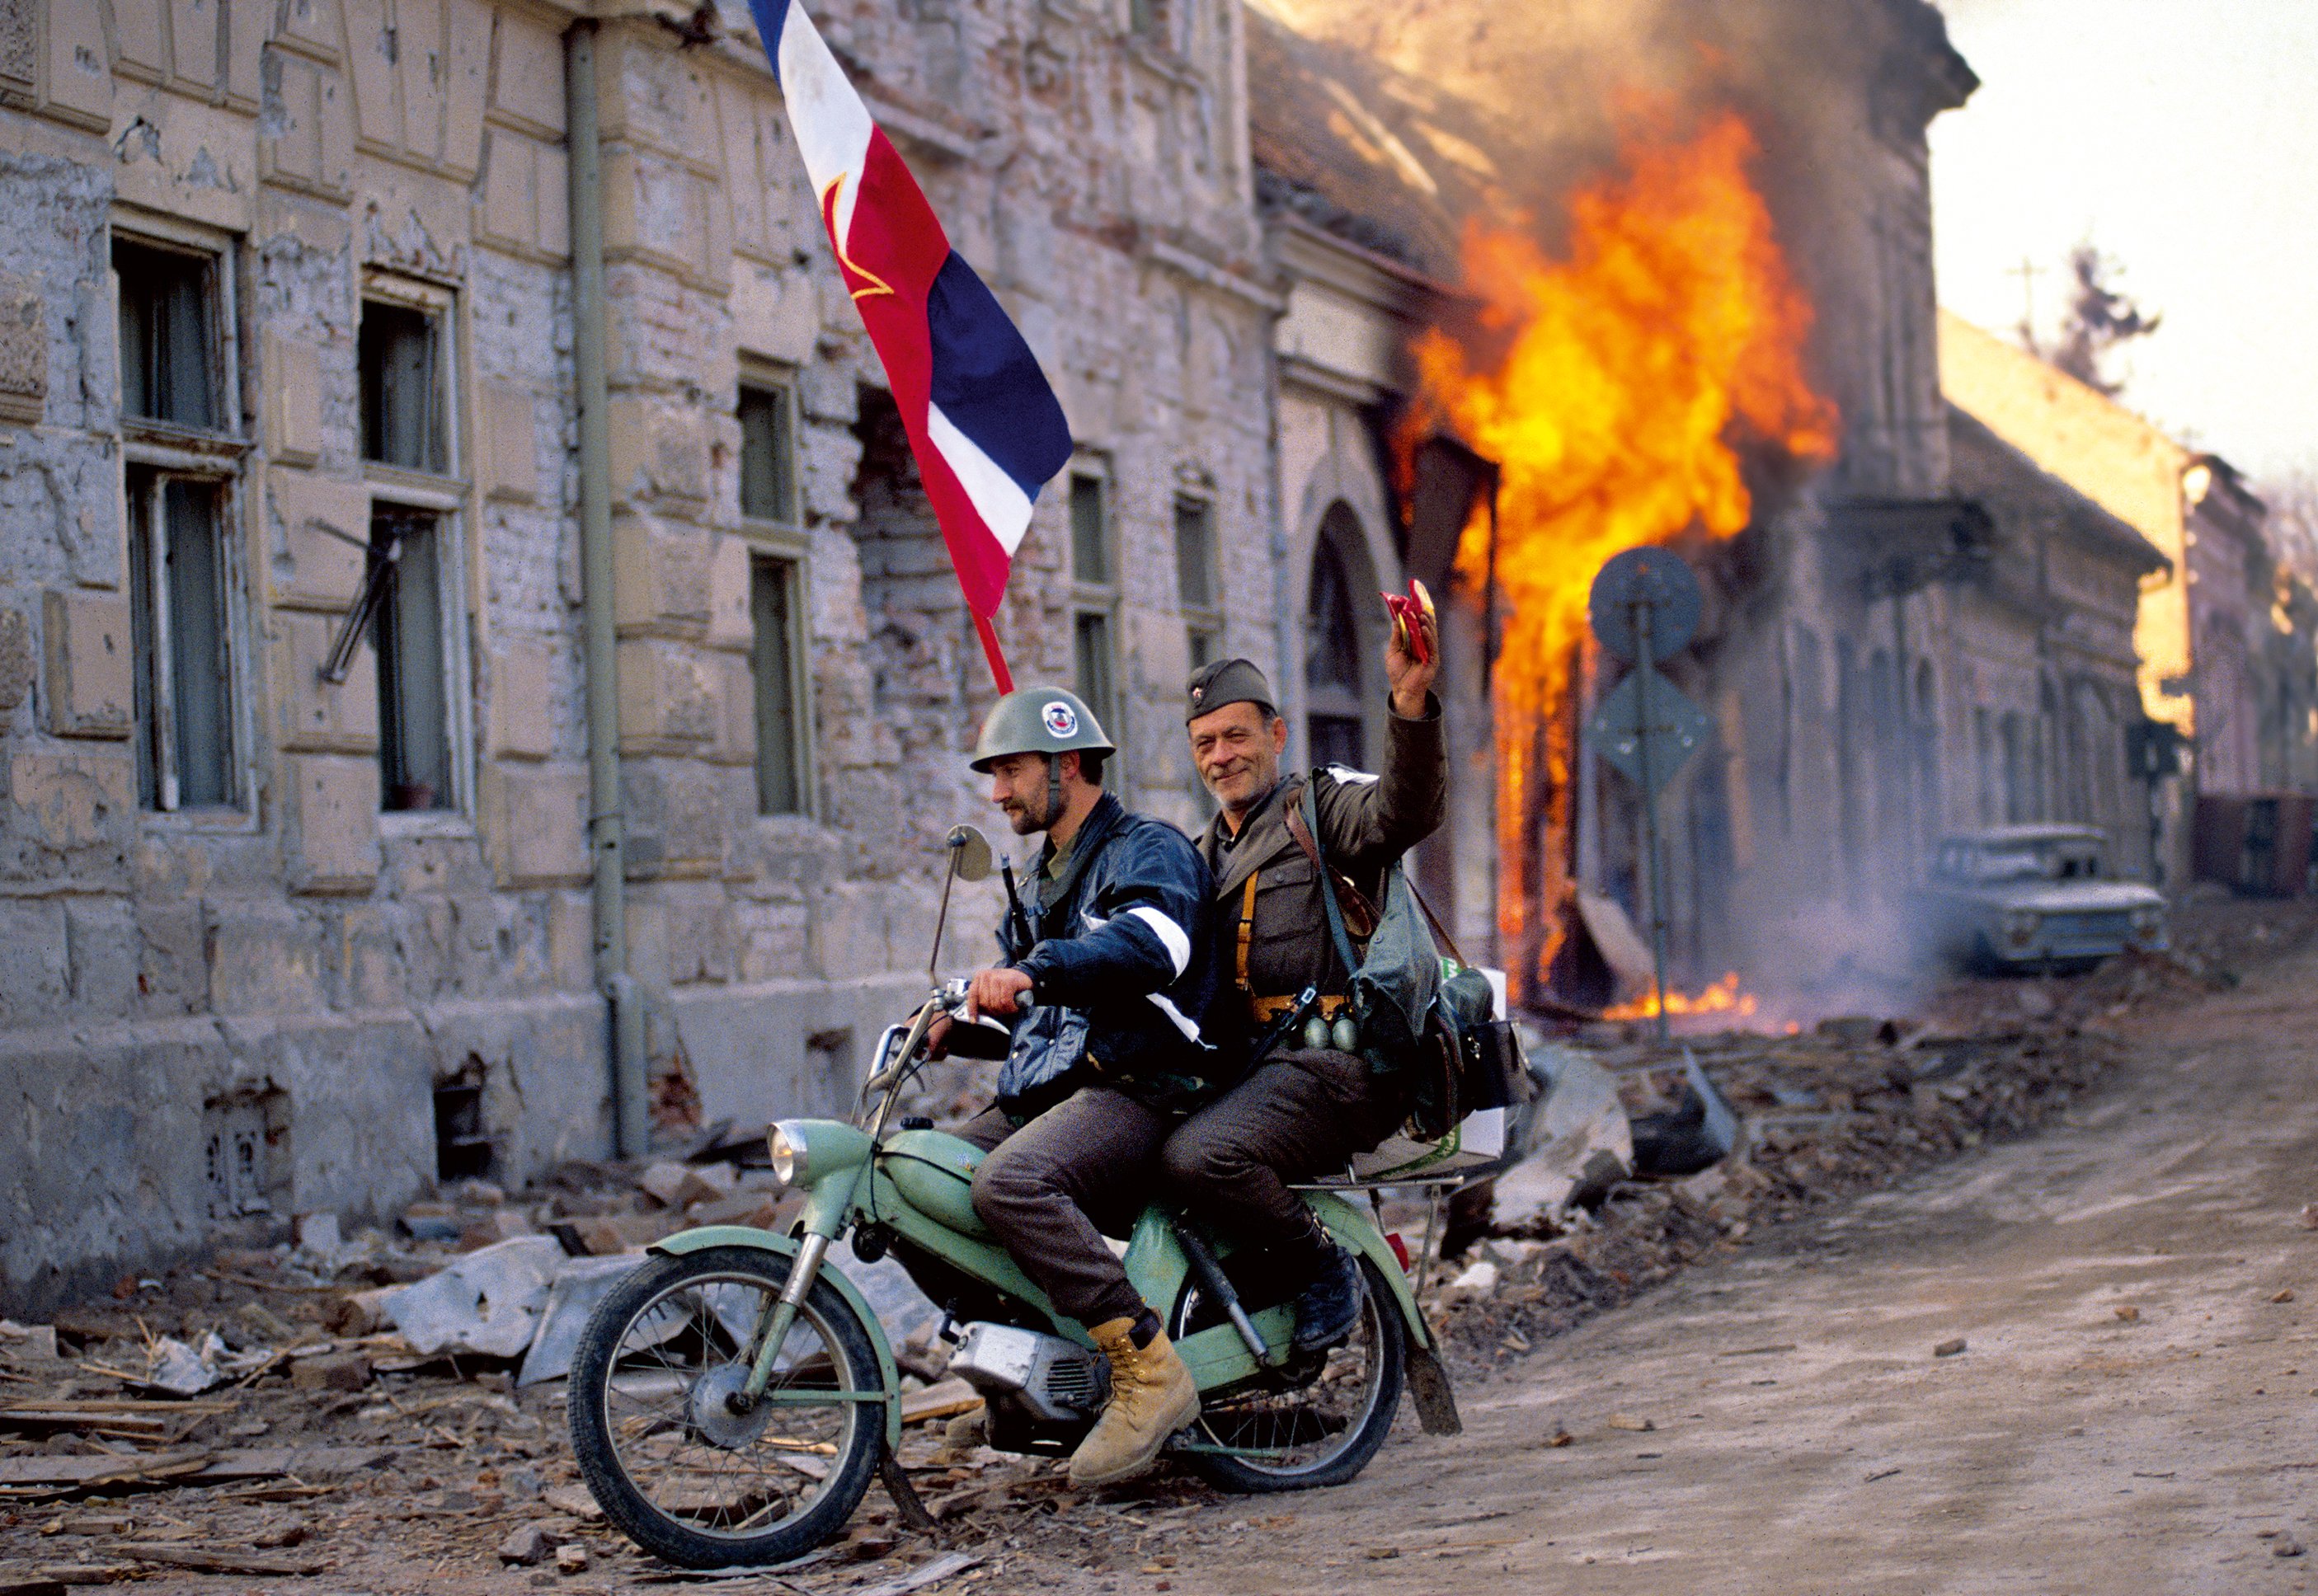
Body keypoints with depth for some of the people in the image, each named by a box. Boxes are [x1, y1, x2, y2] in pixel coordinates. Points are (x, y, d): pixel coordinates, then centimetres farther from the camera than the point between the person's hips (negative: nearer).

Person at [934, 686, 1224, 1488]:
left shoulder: (1151, 849, -4)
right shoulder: (1046, 878, 27)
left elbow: (1153, 943, -27)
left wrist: (1034, 970, -40)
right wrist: (956, 1018, 13)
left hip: (1139, 1087, -10)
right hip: (1042, 1091, 10)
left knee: (1011, 1182, -35)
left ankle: (1150, 1373, -32)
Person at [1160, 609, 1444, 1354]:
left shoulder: (1321, 808, 2)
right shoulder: (1200, 858, 27)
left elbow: (1405, 809, -20)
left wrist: (1412, 699, -38)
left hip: (1336, 1062, -9)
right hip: (1248, 1065, 9)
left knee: (1200, 1157, -30)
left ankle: (1324, 1266, -6)